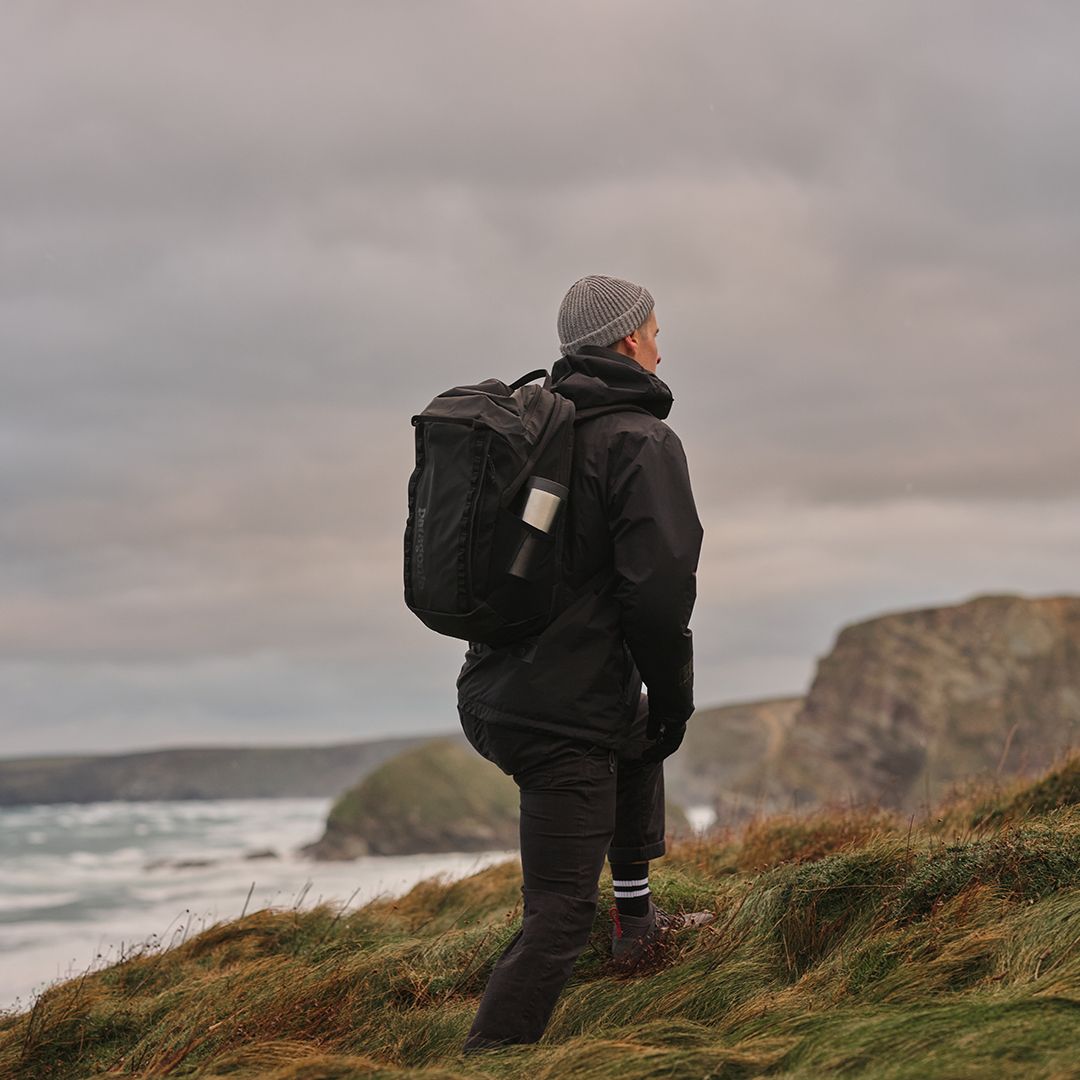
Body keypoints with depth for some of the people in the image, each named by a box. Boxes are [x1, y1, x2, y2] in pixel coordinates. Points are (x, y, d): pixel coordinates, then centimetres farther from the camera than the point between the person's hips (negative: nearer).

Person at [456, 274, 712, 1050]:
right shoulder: (641, 441, -11)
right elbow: (659, 586, -21)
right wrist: (674, 693, -4)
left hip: (489, 697, 9)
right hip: (567, 715, -9)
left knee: (638, 732, 35)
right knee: (559, 914, -4)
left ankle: (638, 922, 40)